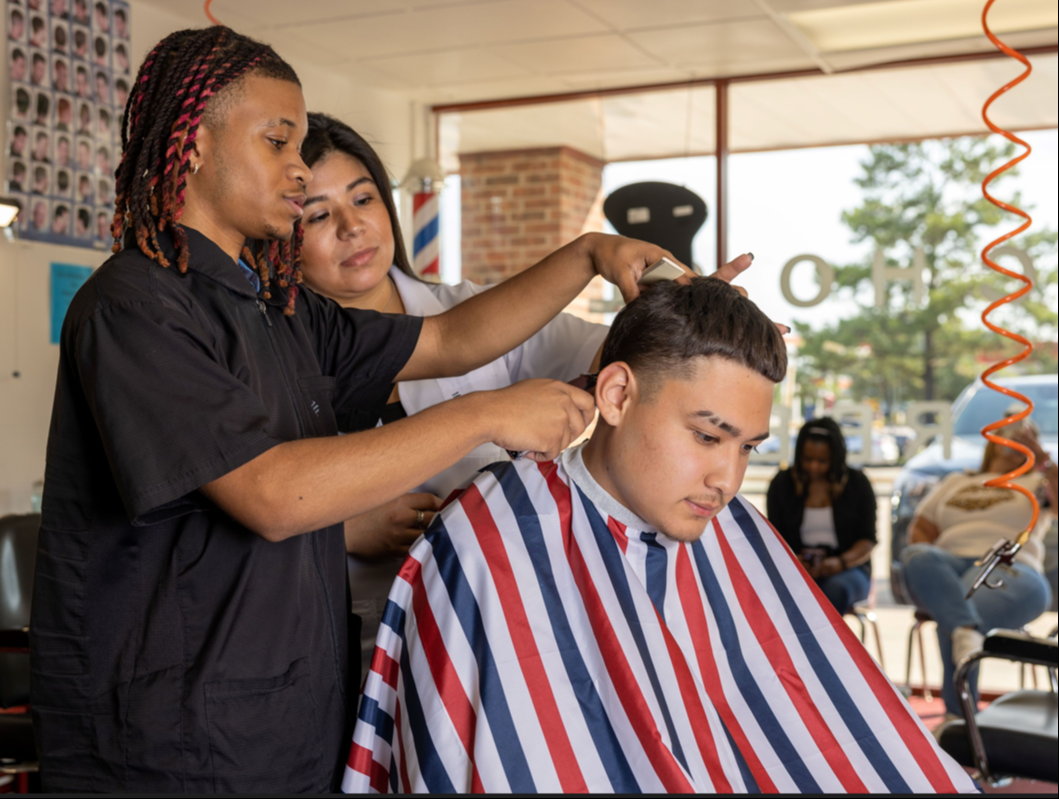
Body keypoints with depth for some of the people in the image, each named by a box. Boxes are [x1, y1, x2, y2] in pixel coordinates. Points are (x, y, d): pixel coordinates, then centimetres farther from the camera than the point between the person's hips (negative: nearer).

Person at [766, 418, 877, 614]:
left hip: (848, 570, 0)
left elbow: (868, 539, 2)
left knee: (836, 589, -37)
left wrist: (841, 561, -19)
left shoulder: (857, 483, 7)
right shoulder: (782, 484, 9)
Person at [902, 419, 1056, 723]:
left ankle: (959, 714, -40)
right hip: (950, 565, 3)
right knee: (916, 556, -35)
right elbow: (920, 530, 21)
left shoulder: (1034, 484, 23)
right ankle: (966, 631, -56)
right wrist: (927, 564, 1)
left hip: (1008, 568, -3)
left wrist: (1042, 457, -7)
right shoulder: (955, 482, 31)